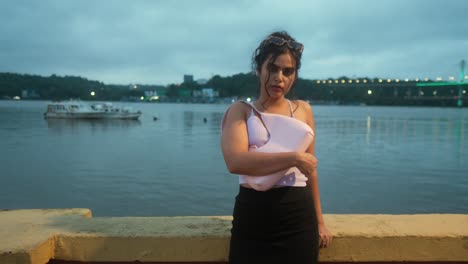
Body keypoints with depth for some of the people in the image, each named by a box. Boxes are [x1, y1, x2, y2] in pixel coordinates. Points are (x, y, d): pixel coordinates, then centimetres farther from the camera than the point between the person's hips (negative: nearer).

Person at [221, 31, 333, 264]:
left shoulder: (303, 110, 7)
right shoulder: (240, 111, -2)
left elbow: (310, 168, 13)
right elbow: (236, 161, -19)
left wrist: (319, 221, 13)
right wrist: (294, 158, -19)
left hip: (299, 217, 2)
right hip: (252, 217, -2)